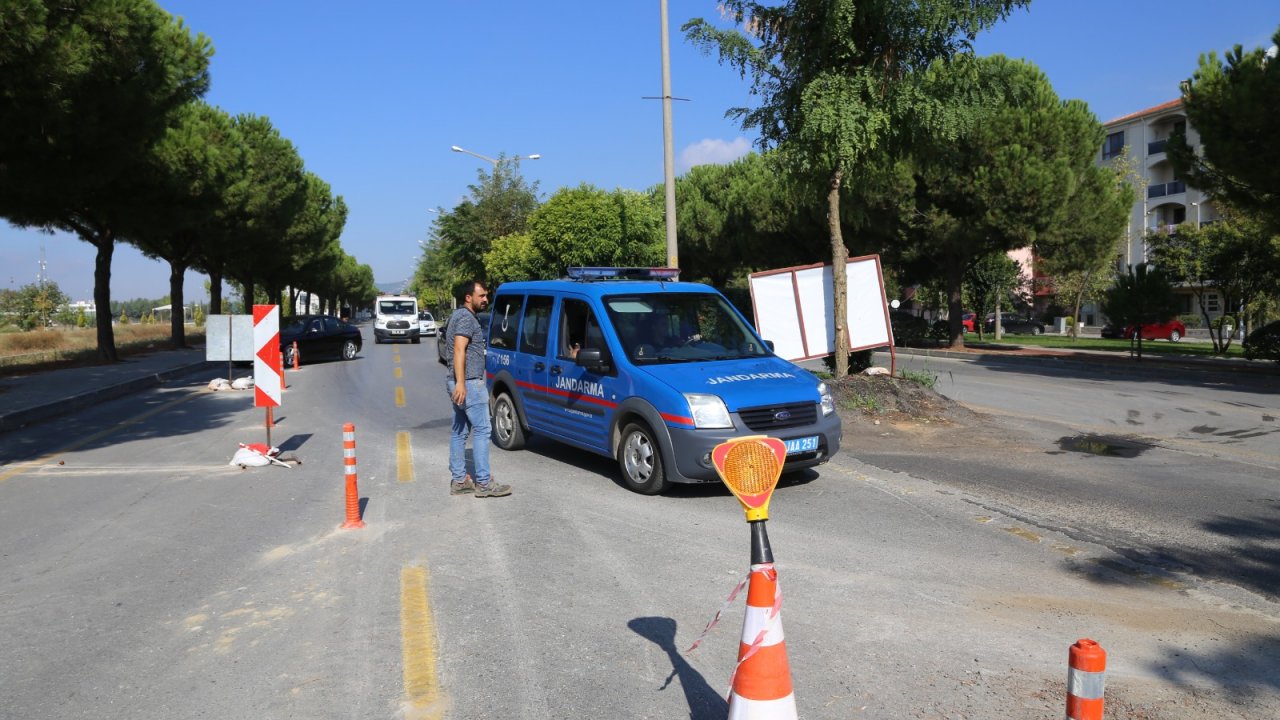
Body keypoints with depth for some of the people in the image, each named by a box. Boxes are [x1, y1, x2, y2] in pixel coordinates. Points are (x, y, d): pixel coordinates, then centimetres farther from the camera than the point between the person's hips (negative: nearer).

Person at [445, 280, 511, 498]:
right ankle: (483, 483, -5)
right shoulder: (466, 318, -12)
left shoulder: (457, 316, 21)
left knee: (459, 431, 10)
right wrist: (460, 383, -29)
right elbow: (459, 350, -22)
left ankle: (458, 481, 14)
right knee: (481, 430, -7)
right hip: (469, 383, -10)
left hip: (460, 384, 10)